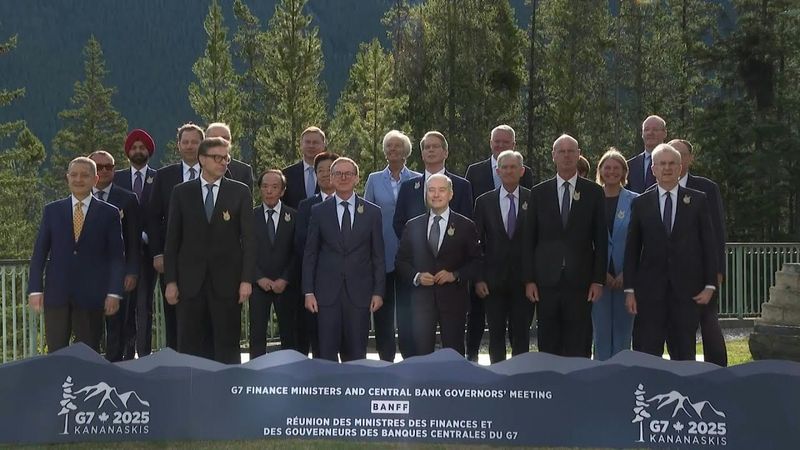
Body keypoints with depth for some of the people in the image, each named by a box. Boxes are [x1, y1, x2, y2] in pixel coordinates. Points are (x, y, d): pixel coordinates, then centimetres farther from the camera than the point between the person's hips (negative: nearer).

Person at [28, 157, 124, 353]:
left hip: (91, 295, -1)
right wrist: (35, 289, 0)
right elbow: (39, 253, 9)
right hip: (56, 293, 1)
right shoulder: (52, 210, 10)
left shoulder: (109, 213, 5)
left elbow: (117, 256, 3)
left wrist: (114, 293, -6)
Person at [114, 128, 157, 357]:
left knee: (144, 304, -1)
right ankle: (126, 353, 3)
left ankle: (144, 354, 1)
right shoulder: (117, 178, 10)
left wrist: (149, 238, -8)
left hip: (148, 249, -1)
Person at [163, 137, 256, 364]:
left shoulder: (240, 192, 5)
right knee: (190, 346, 3)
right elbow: (172, 239, 6)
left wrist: (246, 279, -6)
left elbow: (248, 238, 2)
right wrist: (170, 281, -1)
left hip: (226, 281, -1)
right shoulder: (182, 192, 6)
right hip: (190, 282, 1)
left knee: (227, 346, 1)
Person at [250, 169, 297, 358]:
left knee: (289, 335, 1)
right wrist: (259, 278, -7)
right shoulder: (250, 216, 5)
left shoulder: (293, 217, 4)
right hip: (258, 284, 0)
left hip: (286, 284, 0)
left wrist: (285, 280, -8)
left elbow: (297, 253, 2)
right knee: (257, 335, -2)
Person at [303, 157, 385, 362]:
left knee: (356, 353, 3)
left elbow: (378, 255, 7)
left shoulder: (372, 212, 6)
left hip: (359, 293, 0)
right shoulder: (319, 212, 6)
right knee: (327, 352, -1)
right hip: (327, 292, 0)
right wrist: (308, 292, 0)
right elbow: (310, 255, 6)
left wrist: (378, 292, 1)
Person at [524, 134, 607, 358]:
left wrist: (598, 280, -2)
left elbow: (601, 240, 4)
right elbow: (529, 240, 7)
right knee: (548, 346, 4)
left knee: (579, 348, 0)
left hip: (580, 281, -1)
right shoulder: (539, 193, 8)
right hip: (547, 281, 1)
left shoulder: (593, 192, 5)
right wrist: (529, 280, 1)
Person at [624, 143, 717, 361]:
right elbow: (632, 249, 7)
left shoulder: (698, 200, 6)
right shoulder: (640, 203, 7)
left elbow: (708, 244, 5)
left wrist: (710, 285, -2)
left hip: (687, 289, 0)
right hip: (650, 289, 0)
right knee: (646, 353, -1)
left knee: (684, 353, 5)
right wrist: (629, 289, 0)